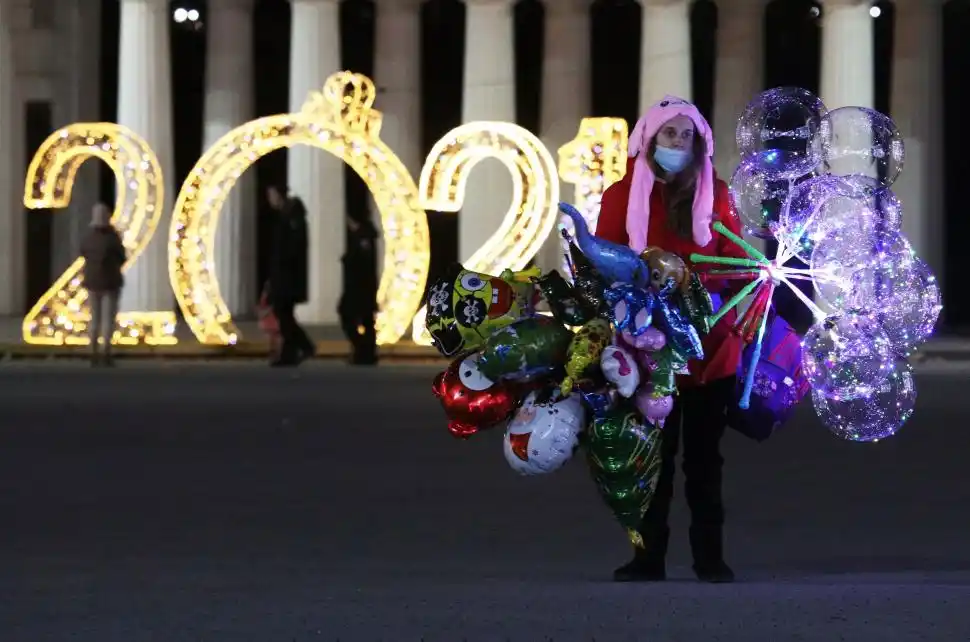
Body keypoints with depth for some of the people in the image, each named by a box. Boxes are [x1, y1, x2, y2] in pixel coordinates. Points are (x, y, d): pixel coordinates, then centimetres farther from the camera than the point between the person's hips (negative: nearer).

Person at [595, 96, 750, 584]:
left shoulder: (714, 194, 5)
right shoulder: (621, 196, 3)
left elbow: (734, 261, 3)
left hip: (710, 345, 0)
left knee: (703, 454, 6)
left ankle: (709, 556, 10)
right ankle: (648, 555, 9)